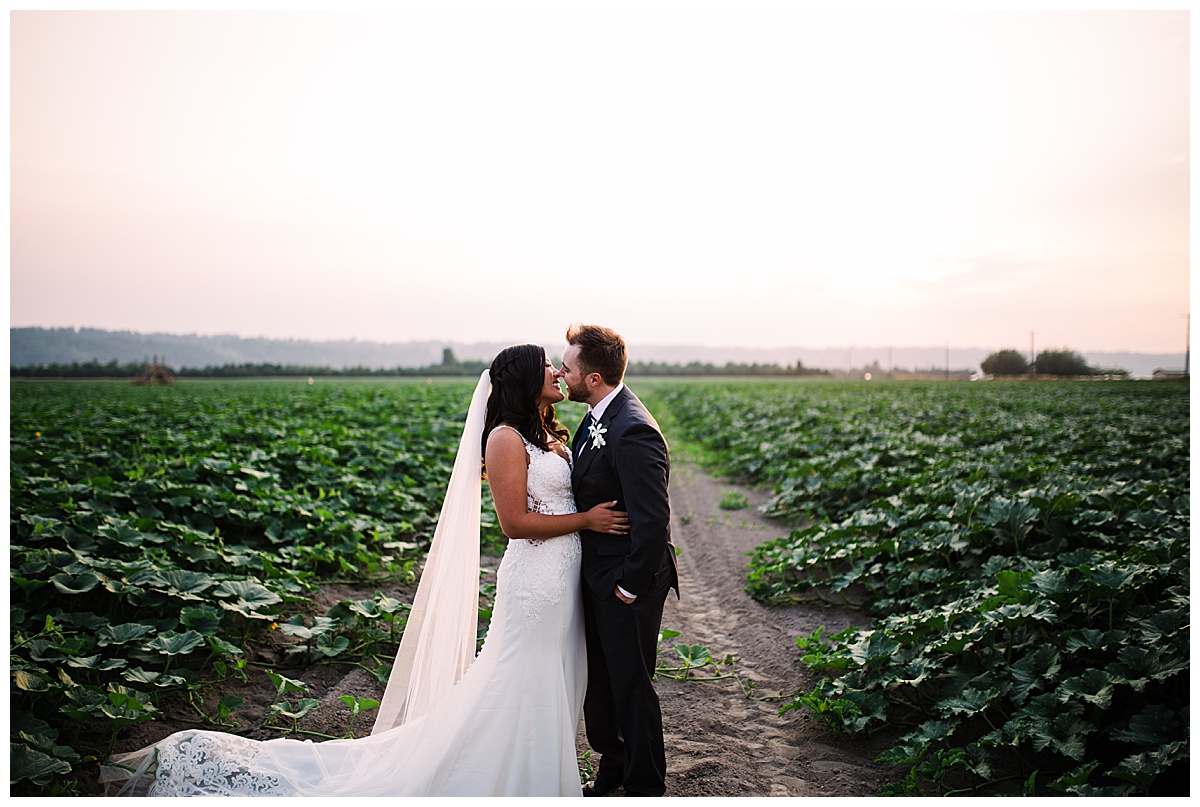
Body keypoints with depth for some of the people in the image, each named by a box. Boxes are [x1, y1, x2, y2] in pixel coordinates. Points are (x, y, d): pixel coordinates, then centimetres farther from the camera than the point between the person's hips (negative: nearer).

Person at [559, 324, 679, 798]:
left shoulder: (633, 432, -27)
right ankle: (612, 765, 44)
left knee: (631, 686, 8)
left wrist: (631, 586, -19)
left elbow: (652, 520, -28)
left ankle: (644, 787, 29)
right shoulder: (599, 417, 5)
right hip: (596, 577, 9)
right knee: (598, 680, 22)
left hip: (626, 584, -9)